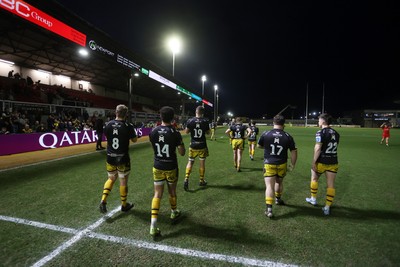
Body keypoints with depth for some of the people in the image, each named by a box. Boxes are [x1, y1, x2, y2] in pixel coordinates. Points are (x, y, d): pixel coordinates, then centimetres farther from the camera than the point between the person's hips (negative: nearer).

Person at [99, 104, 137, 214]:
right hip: (123, 158, -3)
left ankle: (103, 201, 10)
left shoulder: (108, 125, -5)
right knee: (123, 181, 10)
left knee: (111, 179, 22)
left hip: (110, 157, 4)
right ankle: (124, 205, 25)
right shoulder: (128, 126, -15)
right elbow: (134, 140, -1)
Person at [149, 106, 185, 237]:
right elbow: (182, 153, -10)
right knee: (172, 191, 20)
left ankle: (153, 225, 0)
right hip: (171, 167, -2)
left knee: (157, 194, 6)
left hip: (157, 167, 2)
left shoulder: (153, 132, -6)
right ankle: (174, 212, 44)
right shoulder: (175, 133, -15)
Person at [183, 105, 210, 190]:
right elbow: (208, 132, 4)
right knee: (202, 162, 11)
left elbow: (186, 131, 3)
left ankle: (186, 179, -3)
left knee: (190, 162, 10)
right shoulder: (205, 121, -8)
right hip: (202, 145, 0)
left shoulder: (190, 121, -8)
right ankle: (202, 181, 23)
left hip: (193, 145, 0)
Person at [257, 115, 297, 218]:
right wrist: (293, 164, 11)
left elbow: (259, 145, 7)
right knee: (279, 182, 25)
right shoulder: (288, 136, -5)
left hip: (269, 164, -2)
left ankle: (269, 209, -9)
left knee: (269, 186, -2)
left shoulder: (265, 134, -9)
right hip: (282, 164, 2)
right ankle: (278, 199, 47)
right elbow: (294, 152, 0)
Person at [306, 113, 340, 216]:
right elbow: (334, 147, 8)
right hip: (333, 162, 5)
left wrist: (314, 162, -16)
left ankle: (313, 199, 34)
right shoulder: (336, 133, 6)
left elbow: (318, 149, -19)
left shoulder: (320, 132, -14)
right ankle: (327, 207, 13)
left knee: (314, 179, 20)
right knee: (331, 184, 8)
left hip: (322, 162, -5)